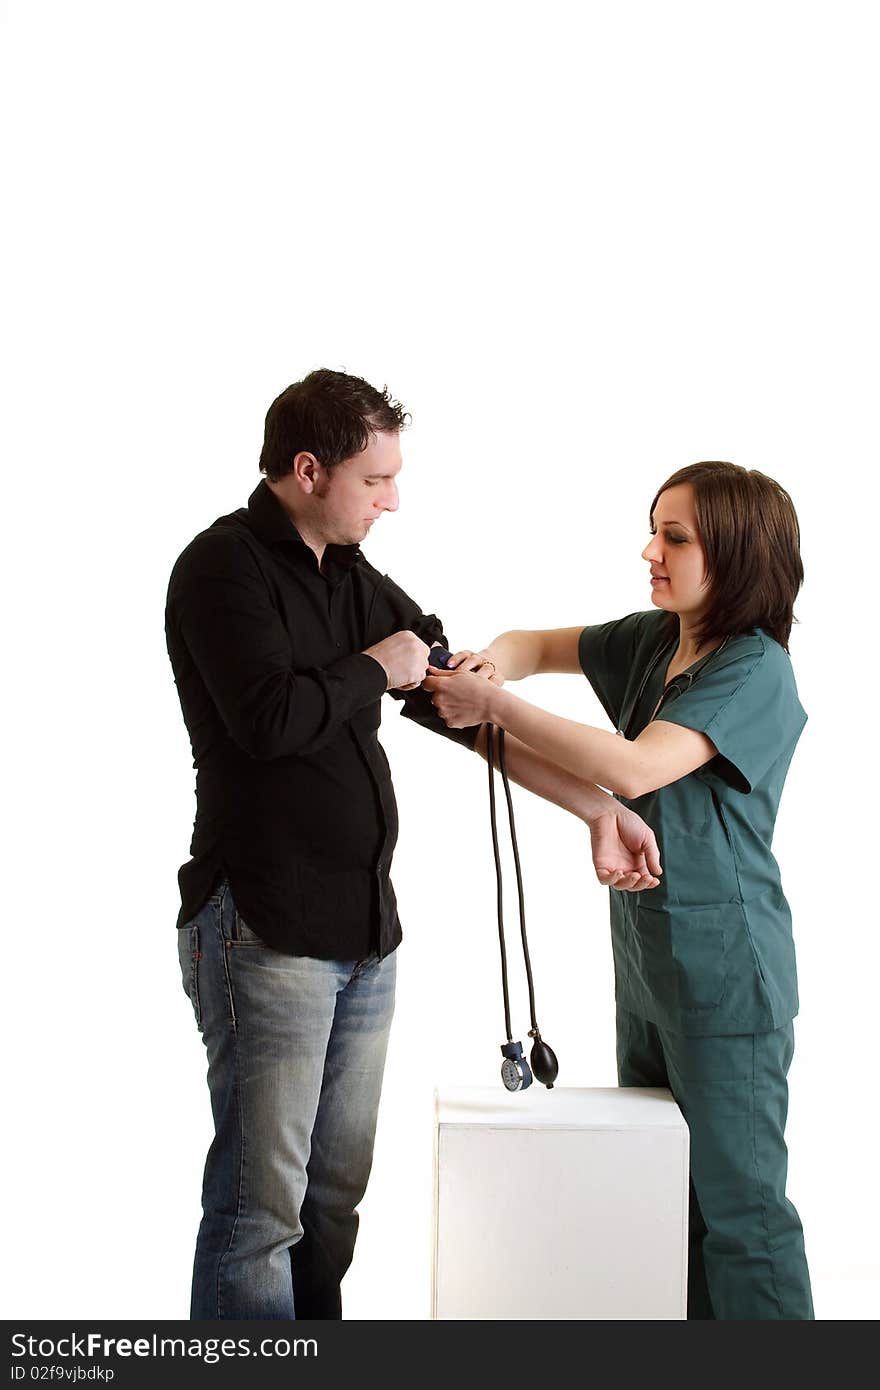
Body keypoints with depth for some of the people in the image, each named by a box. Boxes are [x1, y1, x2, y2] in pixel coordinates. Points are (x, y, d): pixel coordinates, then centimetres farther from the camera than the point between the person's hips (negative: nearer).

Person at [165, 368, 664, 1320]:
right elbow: (269, 717, -23)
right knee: (259, 1205, -5)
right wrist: (375, 669, -6)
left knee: (335, 1192, 13)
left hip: (363, 931, 8)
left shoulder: (357, 583, 16)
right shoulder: (225, 565, -8)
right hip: (265, 928, -8)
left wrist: (598, 808, 14)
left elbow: (469, 710, 17)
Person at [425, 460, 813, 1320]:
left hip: (723, 973, -9)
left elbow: (633, 769, -28)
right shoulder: (651, 642, 8)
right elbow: (543, 646, 19)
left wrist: (495, 707, -24)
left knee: (737, 1200, -2)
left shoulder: (754, 670, -17)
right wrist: (497, 660, -6)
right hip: (646, 959, 9)